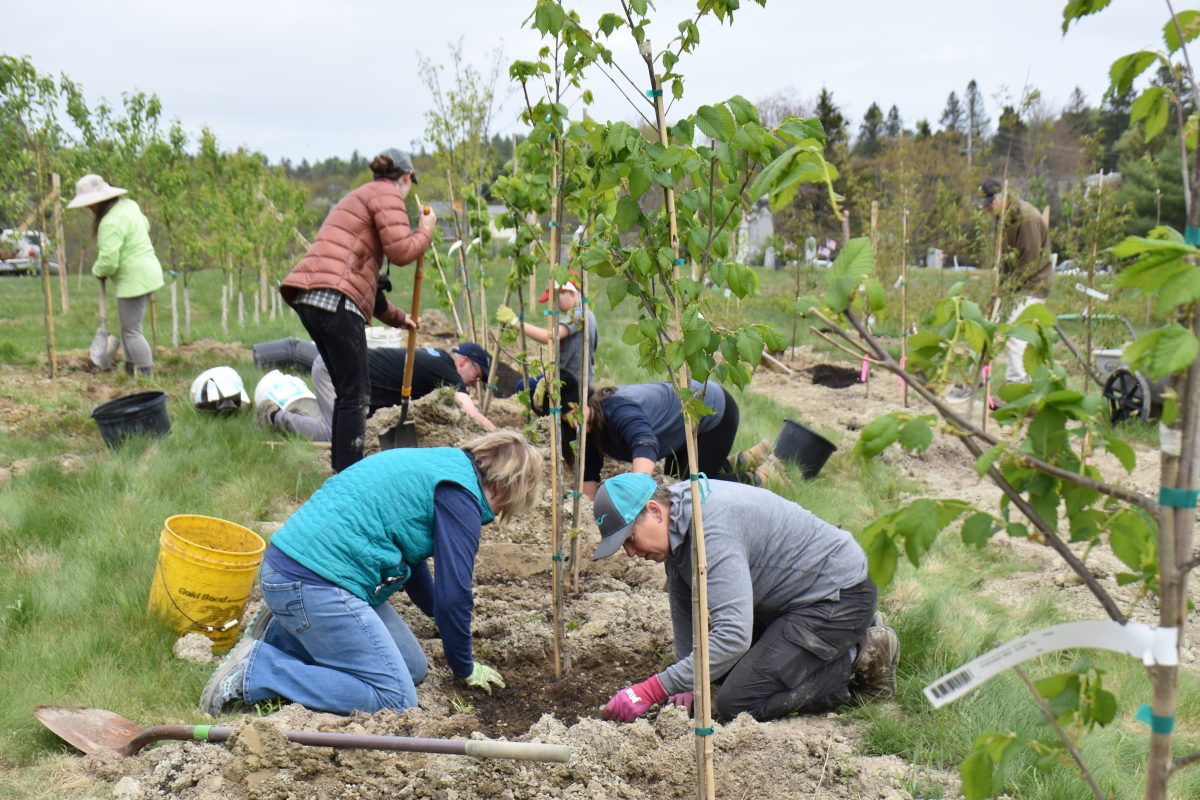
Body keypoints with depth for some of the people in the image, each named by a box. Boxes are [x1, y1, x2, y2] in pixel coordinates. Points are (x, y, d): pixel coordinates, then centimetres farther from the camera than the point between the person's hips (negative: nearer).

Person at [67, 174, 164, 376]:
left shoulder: (111, 223, -21)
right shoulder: (127, 205, 8)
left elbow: (108, 261, -24)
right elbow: (145, 226, 28)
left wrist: (99, 271, -2)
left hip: (135, 280, -10)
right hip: (147, 274, 10)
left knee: (131, 331, -5)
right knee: (129, 327, 17)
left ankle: (147, 377, -6)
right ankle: (130, 372, 24)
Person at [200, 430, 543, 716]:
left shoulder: (435, 463, 21)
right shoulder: (460, 494, -10)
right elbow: (453, 591, -10)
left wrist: (438, 612, 53)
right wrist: (465, 669, 7)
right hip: (312, 585, -11)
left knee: (412, 667, 11)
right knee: (396, 698, -13)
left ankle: (278, 635, 12)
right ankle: (255, 670, -14)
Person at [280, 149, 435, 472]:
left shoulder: (358, 198, 32)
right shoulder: (387, 194, 3)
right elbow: (400, 251, -11)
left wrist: (397, 318, 37)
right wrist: (426, 230, 9)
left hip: (310, 298, 9)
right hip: (335, 299, -9)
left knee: (346, 391, 17)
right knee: (355, 394, -5)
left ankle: (341, 470, 24)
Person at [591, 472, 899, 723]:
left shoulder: (711, 530, -30)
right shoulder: (675, 521, 1)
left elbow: (733, 636, -38)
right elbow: (684, 609, 13)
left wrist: (651, 691, -37)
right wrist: (688, 683, 11)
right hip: (795, 598, 10)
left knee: (737, 703, -17)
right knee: (723, 669, 23)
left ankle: (862, 662, -4)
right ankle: (850, 639, 19)